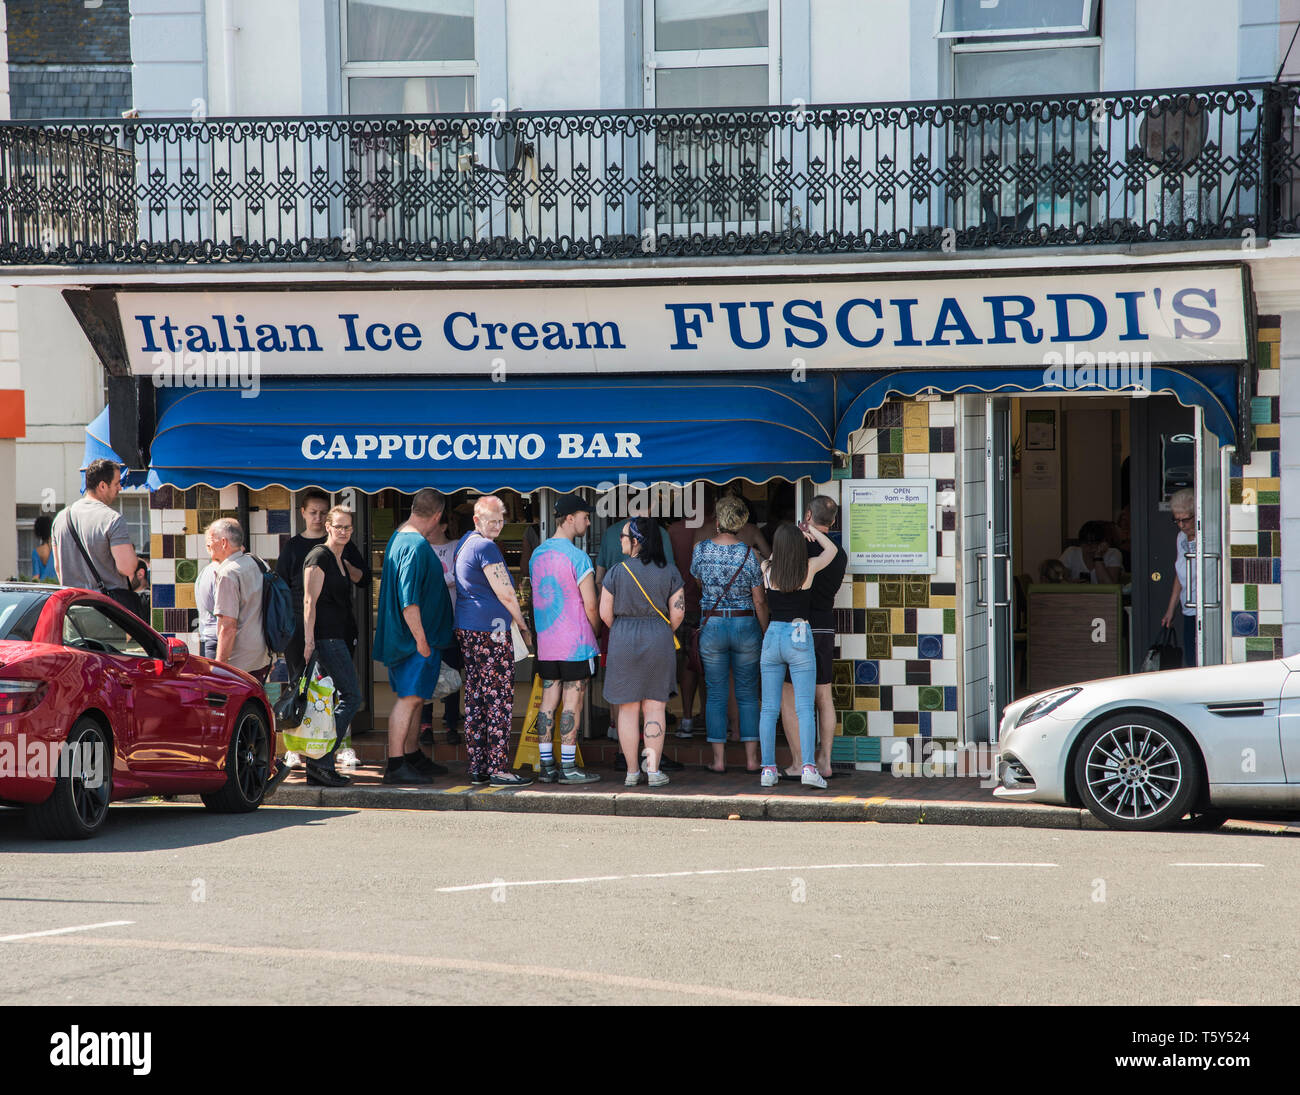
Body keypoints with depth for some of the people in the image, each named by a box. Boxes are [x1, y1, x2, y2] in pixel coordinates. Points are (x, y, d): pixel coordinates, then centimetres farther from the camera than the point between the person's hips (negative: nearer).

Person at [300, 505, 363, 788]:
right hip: (325, 637, -9)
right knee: (351, 697, -12)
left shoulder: (339, 560, 20)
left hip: (337, 638, 9)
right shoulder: (319, 557, -8)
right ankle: (322, 760, -13)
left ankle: (317, 768, 7)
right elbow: (310, 601, -14)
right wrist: (309, 640, -20)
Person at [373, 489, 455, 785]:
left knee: (414, 697, 17)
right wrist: (421, 640, -22)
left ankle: (413, 757, 27)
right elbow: (409, 600, -25)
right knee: (409, 697, -9)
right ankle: (396, 766, -9)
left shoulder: (397, 538, 12)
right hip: (415, 636, -10)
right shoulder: (416, 546, -20)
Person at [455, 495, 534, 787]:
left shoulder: (465, 542, 17)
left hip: (466, 630, 10)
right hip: (490, 631, -10)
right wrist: (524, 627, 1)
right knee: (500, 700, -7)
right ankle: (498, 769, -8)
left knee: (475, 700, 10)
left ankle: (477, 768, 12)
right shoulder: (486, 547, -13)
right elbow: (505, 594, -13)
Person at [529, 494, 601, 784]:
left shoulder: (537, 554, 10)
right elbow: (591, 605, -12)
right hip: (576, 642, -7)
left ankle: (547, 765, 10)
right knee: (573, 702, -2)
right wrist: (595, 633, 4)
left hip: (545, 641, 7)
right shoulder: (577, 557, -13)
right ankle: (568, 767, -2)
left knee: (548, 700, 9)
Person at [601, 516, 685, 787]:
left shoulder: (617, 572, -6)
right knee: (655, 706, 5)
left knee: (628, 709, 6)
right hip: (659, 643, 1)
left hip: (623, 642, -1)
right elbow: (678, 612, -2)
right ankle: (653, 769, 1)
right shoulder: (669, 572, -1)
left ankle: (632, 772, 8)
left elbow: (605, 613, -5)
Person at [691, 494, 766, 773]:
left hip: (711, 625, 0)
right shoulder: (748, 554, -8)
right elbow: (759, 601, -4)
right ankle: (751, 758, 7)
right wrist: (765, 633, 8)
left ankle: (719, 759, 4)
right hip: (745, 624, 0)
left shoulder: (701, 549, -4)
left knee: (716, 695, 6)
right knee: (748, 694, 8)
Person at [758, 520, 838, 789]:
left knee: (769, 708, 6)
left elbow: (777, 555, 24)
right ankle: (809, 767, -16)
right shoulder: (809, 568, -6)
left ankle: (768, 769, 4)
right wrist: (811, 530, 18)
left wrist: (800, 534, 26)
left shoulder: (768, 570, -2)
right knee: (804, 707, -5)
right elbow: (831, 550, 14)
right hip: (800, 638, -2)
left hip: (772, 636, 2)